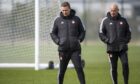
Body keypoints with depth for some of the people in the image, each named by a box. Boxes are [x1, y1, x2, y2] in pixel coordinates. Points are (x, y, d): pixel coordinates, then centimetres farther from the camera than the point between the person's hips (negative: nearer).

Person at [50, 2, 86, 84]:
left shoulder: (76, 19, 6)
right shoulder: (58, 20, 6)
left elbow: (82, 31, 15)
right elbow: (53, 33, 13)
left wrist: (79, 39, -2)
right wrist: (58, 41, -3)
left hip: (75, 49, -1)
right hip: (63, 49, 1)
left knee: (79, 68, -12)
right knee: (62, 71, 6)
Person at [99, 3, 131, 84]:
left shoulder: (123, 20, 10)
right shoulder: (105, 21, 4)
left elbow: (128, 32, 18)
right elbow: (101, 34, 6)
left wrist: (126, 40, 2)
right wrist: (107, 40, -9)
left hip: (122, 48, 1)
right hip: (112, 48, -1)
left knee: (125, 64, -13)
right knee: (114, 67, 2)